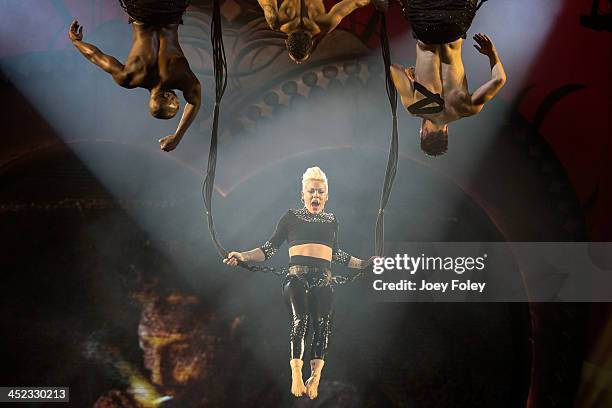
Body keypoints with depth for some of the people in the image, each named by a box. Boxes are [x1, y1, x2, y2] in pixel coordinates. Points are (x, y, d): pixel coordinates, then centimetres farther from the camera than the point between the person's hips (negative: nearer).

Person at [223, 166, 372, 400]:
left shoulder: (331, 221, 22)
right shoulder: (291, 218, 13)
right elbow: (270, 248, 9)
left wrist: (362, 264, 33)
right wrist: (244, 257, -3)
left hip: (323, 281, 3)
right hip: (297, 277, -3)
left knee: (323, 324, -17)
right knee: (300, 319, -25)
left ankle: (315, 378, -15)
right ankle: (296, 373, -24)